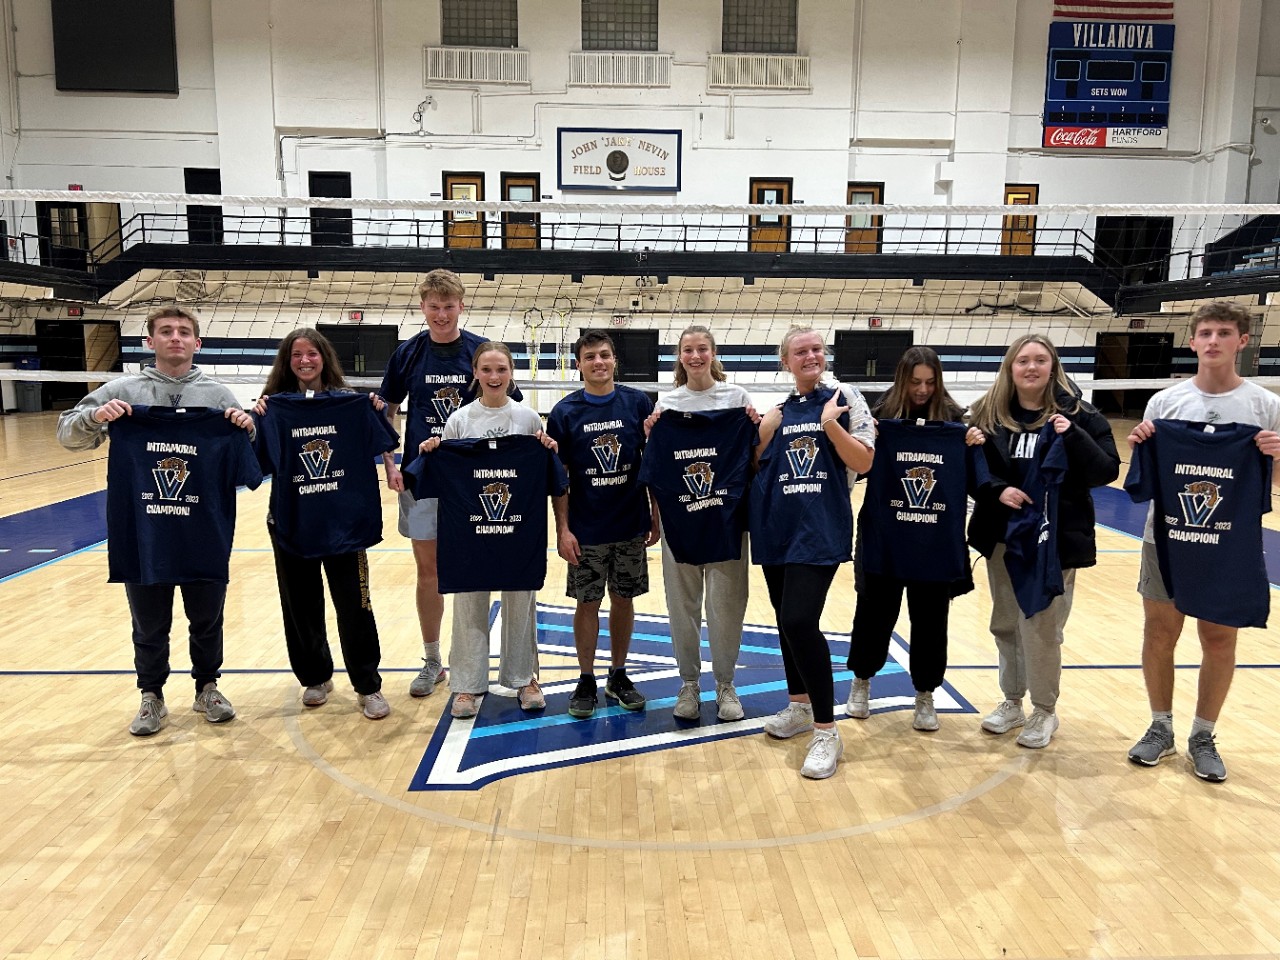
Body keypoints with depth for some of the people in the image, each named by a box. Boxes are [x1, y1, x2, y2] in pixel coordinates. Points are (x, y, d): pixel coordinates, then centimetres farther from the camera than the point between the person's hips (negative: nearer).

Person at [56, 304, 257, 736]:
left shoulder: (218, 394, 3)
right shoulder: (123, 391, 2)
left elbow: (249, 459, 7)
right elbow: (68, 435, 3)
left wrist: (248, 429, -14)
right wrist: (95, 416, -17)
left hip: (205, 537, 0)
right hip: (142, 536, 0)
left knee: (207, 621, 14)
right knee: (150, 626, 13)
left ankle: (207, 688, 33)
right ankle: (151, 696, 31)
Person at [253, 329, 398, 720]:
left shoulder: (350, 402, -1)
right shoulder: (275, 406, 0)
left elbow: (381, 448, 5)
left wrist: (381, 413, -11)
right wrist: (255, 422, -14)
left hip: (344, 520, -1)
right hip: (292, 522, 1)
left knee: (354, 605, 1)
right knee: (301, 606, 13)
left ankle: (368, 687, 14)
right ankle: (315, 678, 32)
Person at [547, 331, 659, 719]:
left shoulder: (638, 403, -2)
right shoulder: (564, 412, -4)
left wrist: (656, 515, 2)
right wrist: (562, 529, -8)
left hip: (631, 526, 1)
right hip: (586, 530, -1)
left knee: (623, 599, 12)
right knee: (587, 603, 7)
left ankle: (618, 676, 28)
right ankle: (586, 681, 22)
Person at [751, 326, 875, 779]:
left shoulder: (845, 398, 1)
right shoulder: (776, 411, 12)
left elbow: (864, 462, -6)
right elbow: (752, 467, 13)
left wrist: (830, 423, -16)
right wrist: (764, 434, -2)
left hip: (821, 528, -5)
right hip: (776, 528, 5)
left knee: (800, 620, -16)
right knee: (786, 619, 12)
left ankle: (826, 731, -4)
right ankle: (799, 705, 32)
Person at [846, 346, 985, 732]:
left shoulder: (953, 418, -1)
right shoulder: (882, 415, -2)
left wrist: (977, 445, -17)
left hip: (936, 535, 1)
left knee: (930, 617, 9)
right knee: (875, 609, 10)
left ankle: (925, 695, 27)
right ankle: (862, 680, 33)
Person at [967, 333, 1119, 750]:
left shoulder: (1077, 414, -5)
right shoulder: (988, 413, 1)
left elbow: (1107, 471, -8)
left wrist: (1073, 437, -21)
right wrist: (997, 489, -16)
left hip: (1056, 539, -3)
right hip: (1002, 537, 3)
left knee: (1041, 630, 1)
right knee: (1006, 626, 13)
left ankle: (1045, 712, 21)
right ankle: (1012, 702, 31)